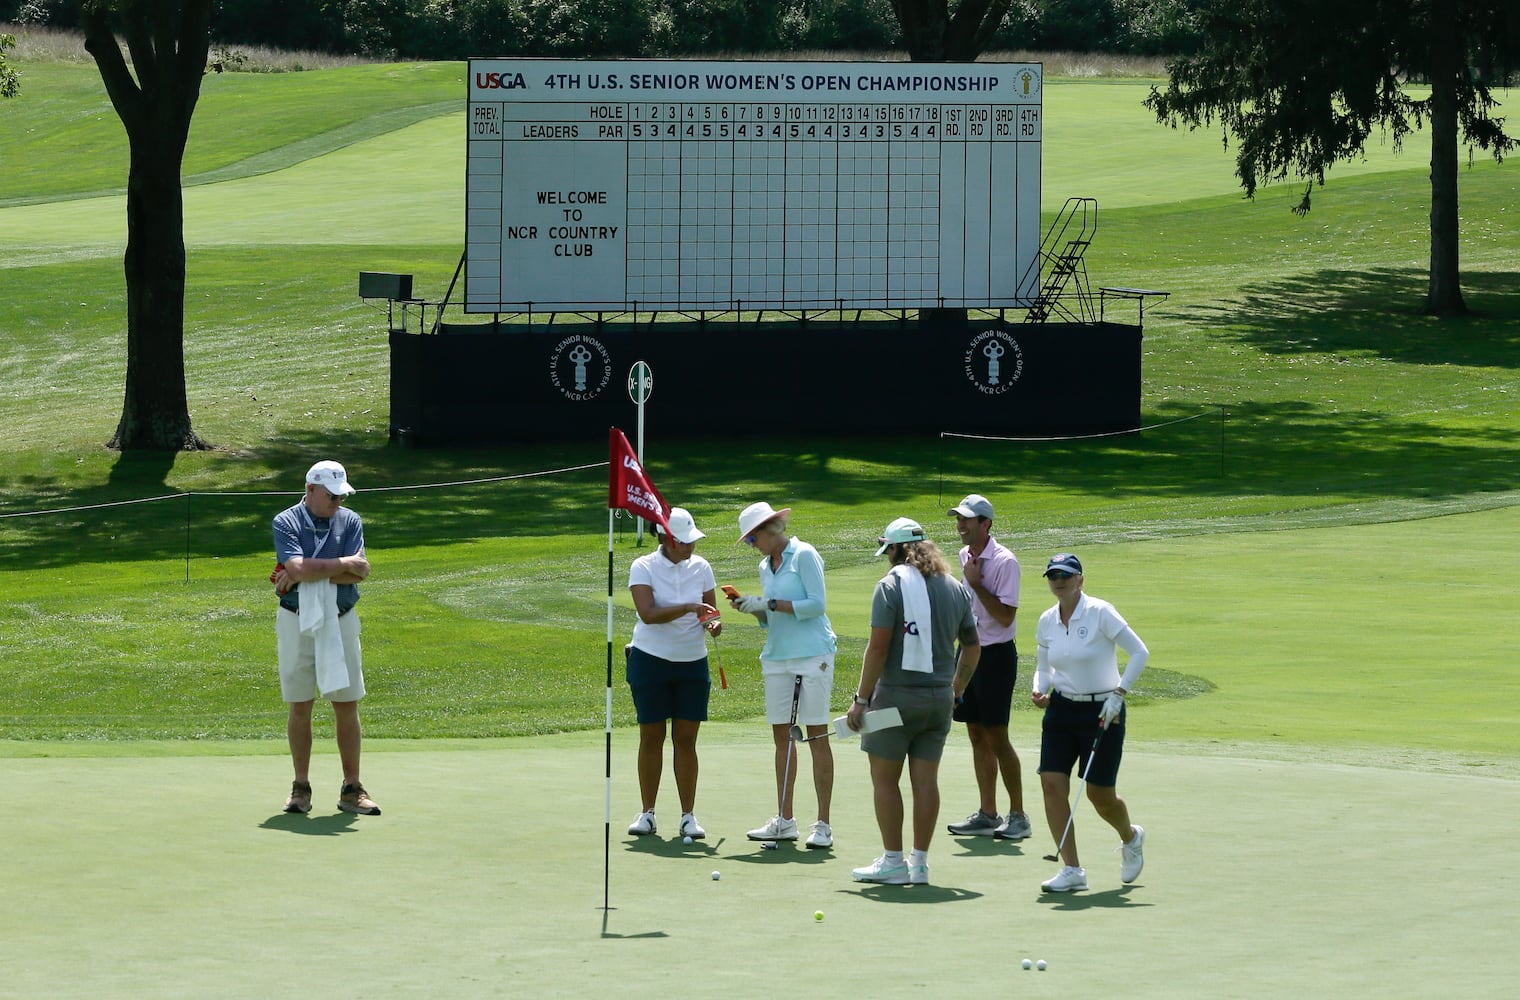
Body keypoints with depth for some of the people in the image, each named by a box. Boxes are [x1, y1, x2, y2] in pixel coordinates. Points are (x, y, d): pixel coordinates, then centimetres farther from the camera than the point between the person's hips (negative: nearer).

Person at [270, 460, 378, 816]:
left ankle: (351, 789, 5)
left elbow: (359, 574, -10)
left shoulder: (350, 522, 3)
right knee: (299, 706, 3)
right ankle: (301, 788, 11)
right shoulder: (286, 523, -4)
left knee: (347, 706, 1)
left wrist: (307, 574, -15)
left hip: (340, 622, 2)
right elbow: (298, 567, -21)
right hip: (296, 623, -2)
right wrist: (343, 564, -14)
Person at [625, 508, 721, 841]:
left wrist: (713, 623, -14)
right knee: (651, 738, 3)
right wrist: (688, 608, -30)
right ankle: (647, 813, 12)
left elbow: (709, 611, 9)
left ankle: (688, 816, 5)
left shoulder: (700, 567, 4)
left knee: (686, 739, 1)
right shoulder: (643, 567, -8)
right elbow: (648, 613, -20)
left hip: (692, 664, 3)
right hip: (650, 662, -3)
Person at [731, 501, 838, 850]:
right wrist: (753, 609, 1)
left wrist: (770, 604, -14)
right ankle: (784, 821, 11)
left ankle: (823, 826, -5)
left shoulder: (804, 556, -6)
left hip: (812, 655, -7)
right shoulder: (766, 566, 16)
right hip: (777, 658, 7)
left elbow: (817, 604, -14)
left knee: (816, 735, -6)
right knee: (781, 736, 6)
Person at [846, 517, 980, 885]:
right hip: (939, 697, 5)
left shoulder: (891, 586, -9)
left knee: (884, 779, 3)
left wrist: (861, 698, -10)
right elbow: (973, 646, 14)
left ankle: (892, 861, 3)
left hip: (897, 694, -5)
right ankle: (920, 862, 9)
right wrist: (956, 689, 25)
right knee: (926, 780, 8)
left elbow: (878, 647, -14)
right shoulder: (956, 588, 8)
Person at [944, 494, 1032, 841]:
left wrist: (976, 583, -20)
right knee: (977, 735, 9)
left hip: (996, 655, -8)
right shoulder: (965, 557, 9)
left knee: (996, 737, -7)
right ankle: (987, 815, 14)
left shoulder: (1004, 562, -15)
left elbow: (1005, 616, -20)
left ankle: (1018, 816, 0)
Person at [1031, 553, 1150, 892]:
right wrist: (1040, 691, -6)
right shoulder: (1047, 622, 4)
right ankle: (1071, 870, -3)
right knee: (1051, 783, -10)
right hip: (1061, 710, 5)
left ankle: (1131, 838, 37)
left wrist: (1118, 694, -18)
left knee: (1100, 794, 2)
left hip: (1102, 711, -5)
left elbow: (1139, 652, -12)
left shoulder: (1100, 613, -13)